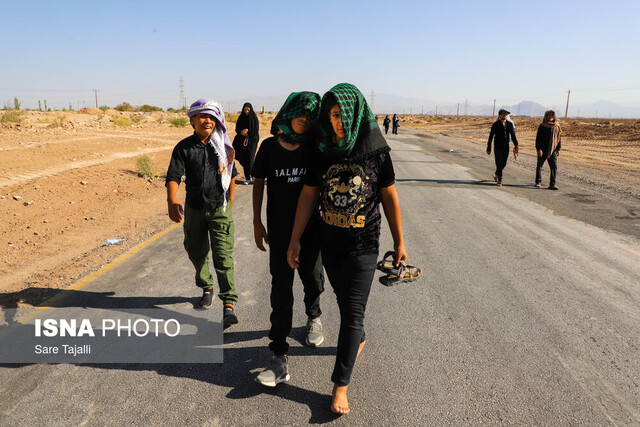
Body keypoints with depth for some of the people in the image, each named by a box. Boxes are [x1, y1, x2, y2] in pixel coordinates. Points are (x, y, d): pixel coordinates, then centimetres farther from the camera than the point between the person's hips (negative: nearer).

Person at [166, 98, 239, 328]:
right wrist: (172, 201, -31)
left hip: (220, 208, -1)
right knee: (197, 252, 15)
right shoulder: (184, 147, -3)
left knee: (223, 255, -9)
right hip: (195, 208, 2)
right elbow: (173, 176, -13)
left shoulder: (222, 145, 1)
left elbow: (231, 175, 12)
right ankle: (206, 287, 41)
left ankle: (229, 304, -8)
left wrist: (229, 204, 13)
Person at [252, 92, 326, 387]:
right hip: (279, 229, 0)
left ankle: (313, 317, 48)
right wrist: (257, 222, 4)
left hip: (310, 227, 1)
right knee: (281, 288, 0)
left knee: (312, 279, 14)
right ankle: (279, 357, 5)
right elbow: (259, 183, 5)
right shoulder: (269, 146, -4)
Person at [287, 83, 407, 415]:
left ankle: (340, 385, 6)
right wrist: (295, 239, -1)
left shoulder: (376, 152, -10)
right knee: (345, 301, 20)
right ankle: (358, 340, 49)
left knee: (352, 311, -2)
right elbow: (308, 195, 0)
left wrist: (399, 241, 1)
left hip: (363, 245, -3)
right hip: (330, 243, 3)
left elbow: (390, 197, -3)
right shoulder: (322, 152, -4)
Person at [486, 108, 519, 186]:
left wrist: (516, 145, 4)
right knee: (499, 163, -8)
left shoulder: (510, 124, 5)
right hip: (498, 147, -4)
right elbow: (491, 136, -2)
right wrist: (488, 148, -4)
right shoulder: (496, 124, -4)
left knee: (504, 163, 10)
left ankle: (496, 173, 36)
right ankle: (499, 179, 0)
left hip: (506, 147, 4)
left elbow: (513, 135, 11)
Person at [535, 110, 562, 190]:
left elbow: (559, 138, 13)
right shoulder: (542, 126, -6)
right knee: (539, 166, 10)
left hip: (552, 150, 3)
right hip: (543, 150, -3)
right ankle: (538, 182, 26)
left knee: (554, 167, -7)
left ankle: (552, 184, -5)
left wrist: (558, 149, 9)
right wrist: (539, 149, -15)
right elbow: (538, 138, -8)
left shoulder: (557, 126, 7)